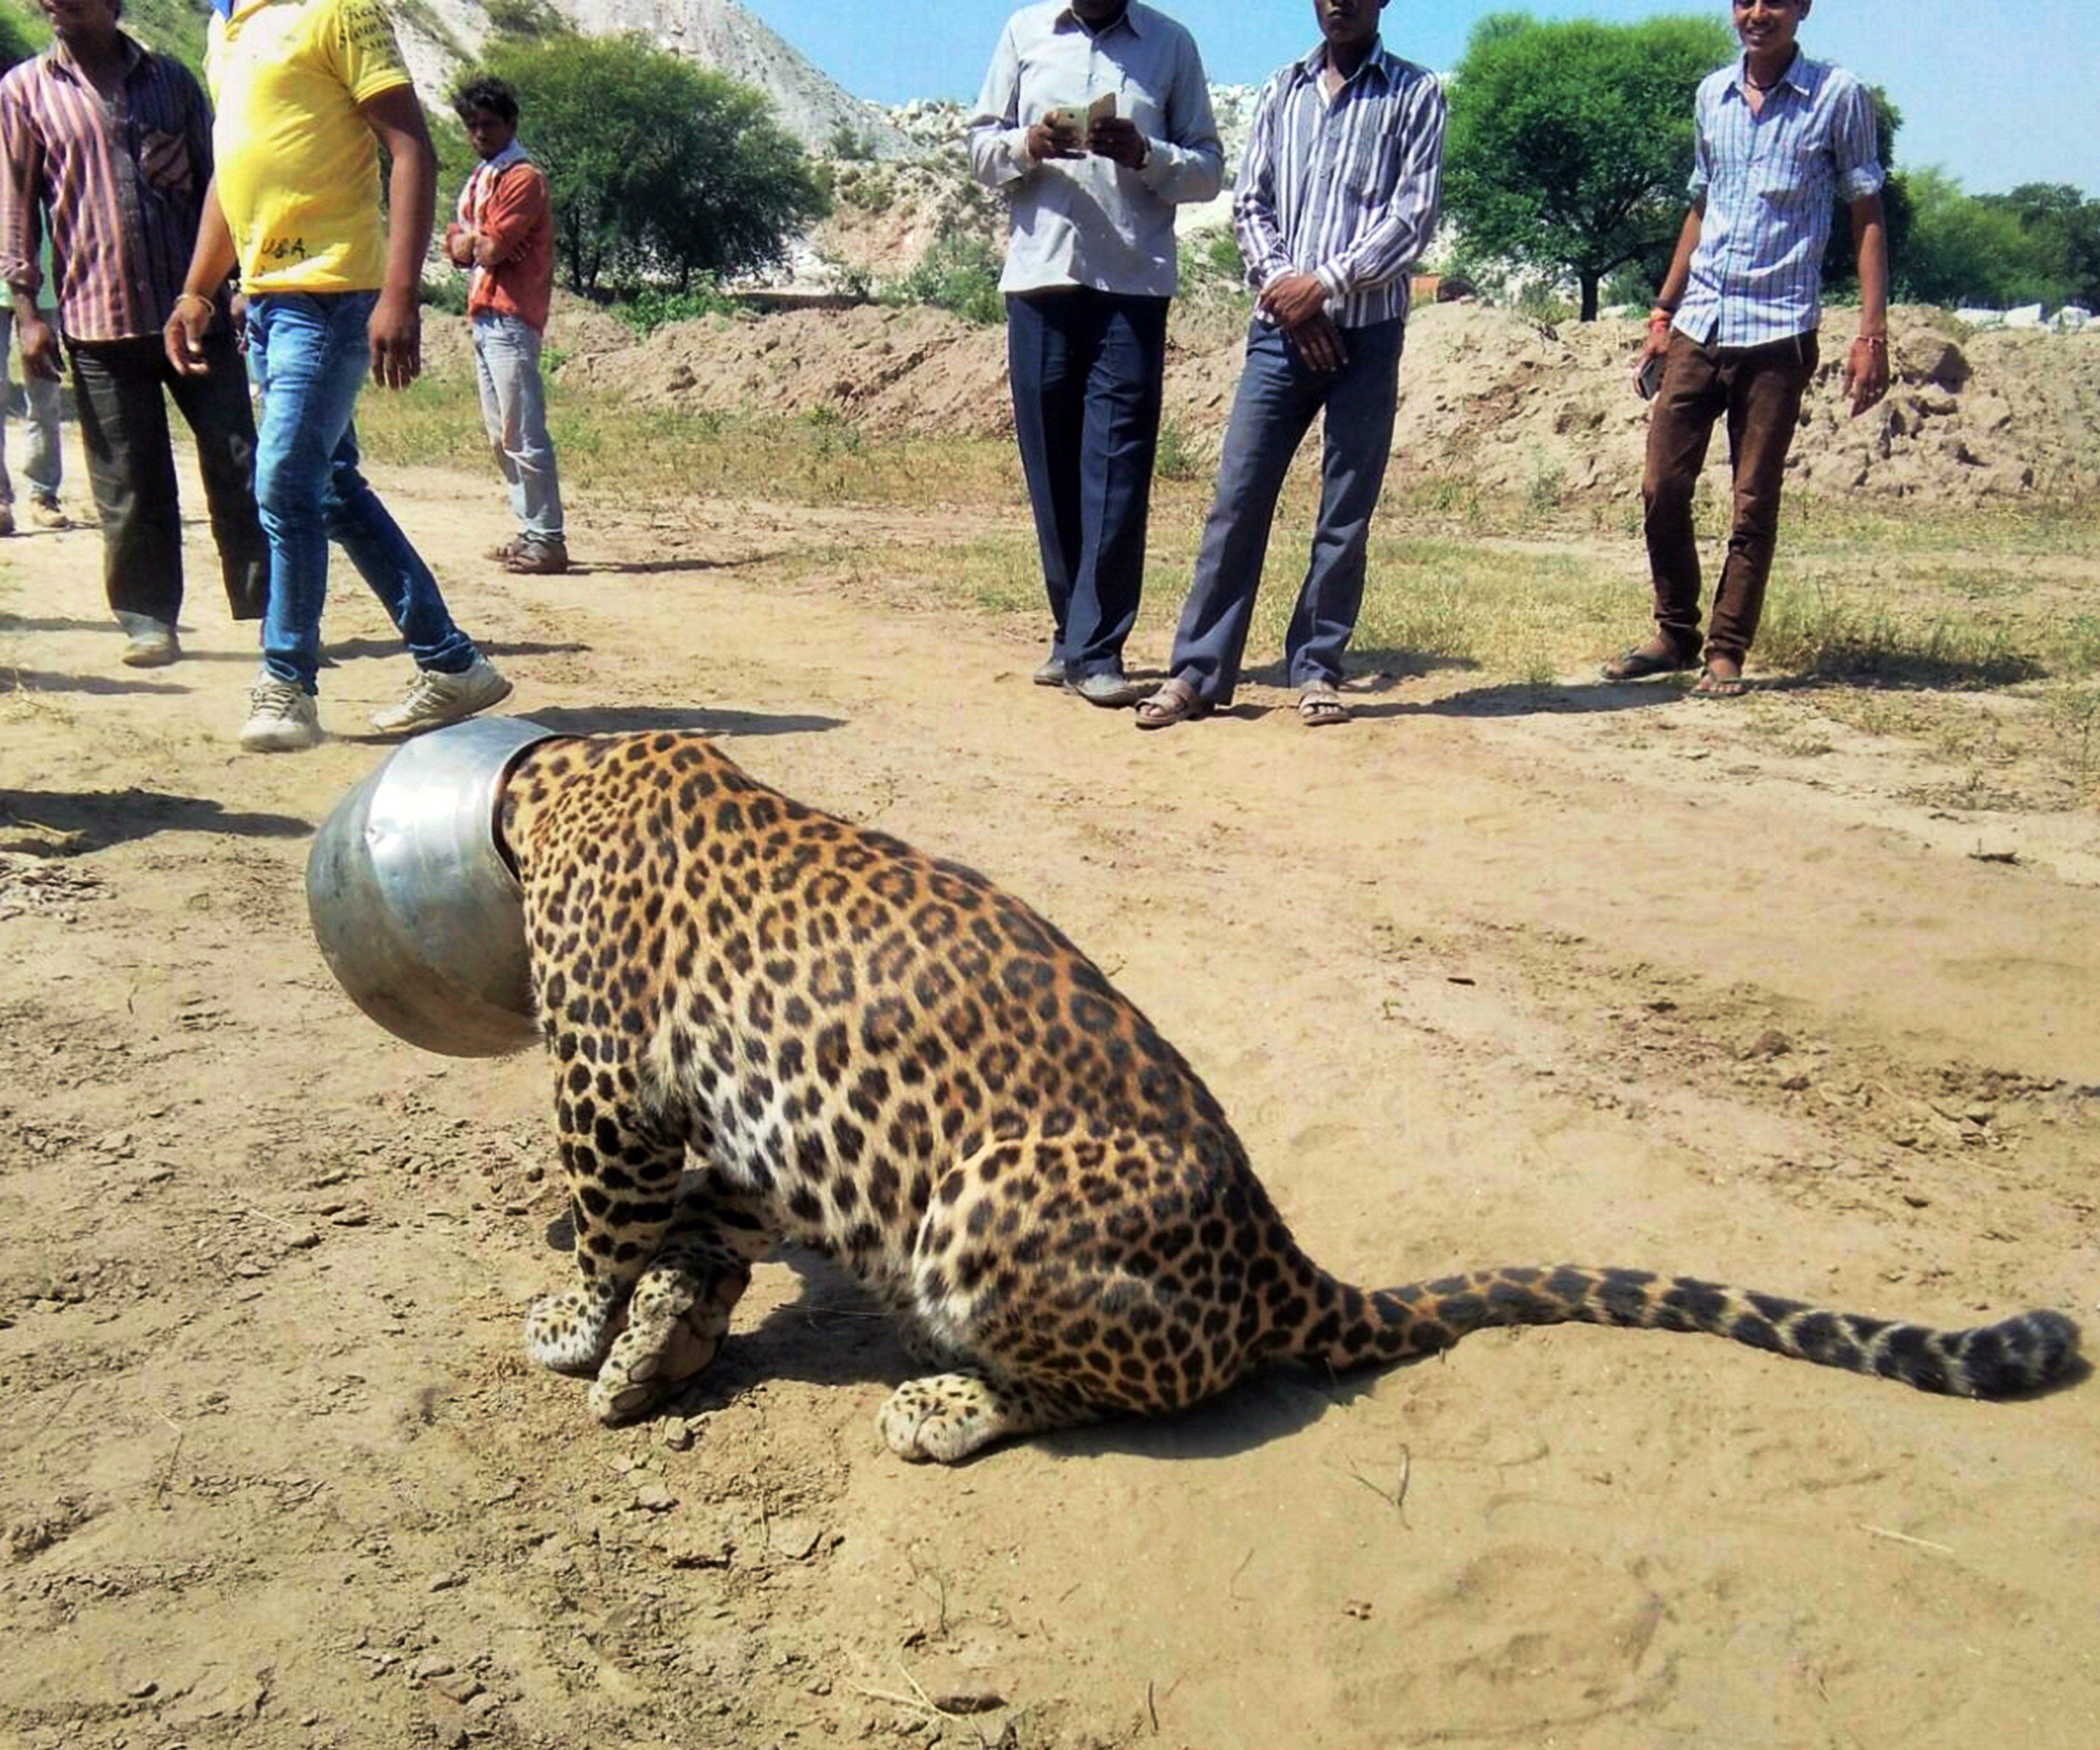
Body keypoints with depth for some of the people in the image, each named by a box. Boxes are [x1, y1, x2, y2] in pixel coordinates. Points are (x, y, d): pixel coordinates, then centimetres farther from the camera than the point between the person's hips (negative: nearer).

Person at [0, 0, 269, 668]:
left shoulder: (172, 79, 11)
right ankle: (148, 621, 12)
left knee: (238, 467, 1)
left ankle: (270, 609, 8)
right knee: (131, 487, 2)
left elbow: (215, 181, 14)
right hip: (99, 319, -1)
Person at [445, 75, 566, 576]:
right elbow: (456, 247, 15)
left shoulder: (522, 177, -8)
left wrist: (472, 241, 4)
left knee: (523, 435, -13)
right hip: (483, 317, 10)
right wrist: (480, 242, -4)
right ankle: (530, 534, 16)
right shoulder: (479, 179, 21)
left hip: (510, 319, -10)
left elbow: (491, 249, -16)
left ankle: (547, 542, -12)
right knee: (501, 436, 11)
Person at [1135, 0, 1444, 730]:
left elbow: (1413, 218, -5)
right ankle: (1198, 671, 3)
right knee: (1236, 499, -2)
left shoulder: (1415, 95, 4)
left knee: (1346, 516, 2)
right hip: (1280, 331, 2)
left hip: (1367, 333, -2)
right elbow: (1249, 205, 8)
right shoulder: (1280, 91, 14)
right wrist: (1286, 289, -7)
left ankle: (1317, 670, 12)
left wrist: (1325, 282, -13)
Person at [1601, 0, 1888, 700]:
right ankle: (1675, 634, 17)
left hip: (1778, 332, -4)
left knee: (1754, 504, 1)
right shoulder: (1712, 95, 12)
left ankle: (1727, 650, 10)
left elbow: (1867, 218, -1)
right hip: (1698, 327, 4)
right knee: (1662, 489, 1)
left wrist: (1872, 334, -8)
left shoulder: (1839, 96, -1)